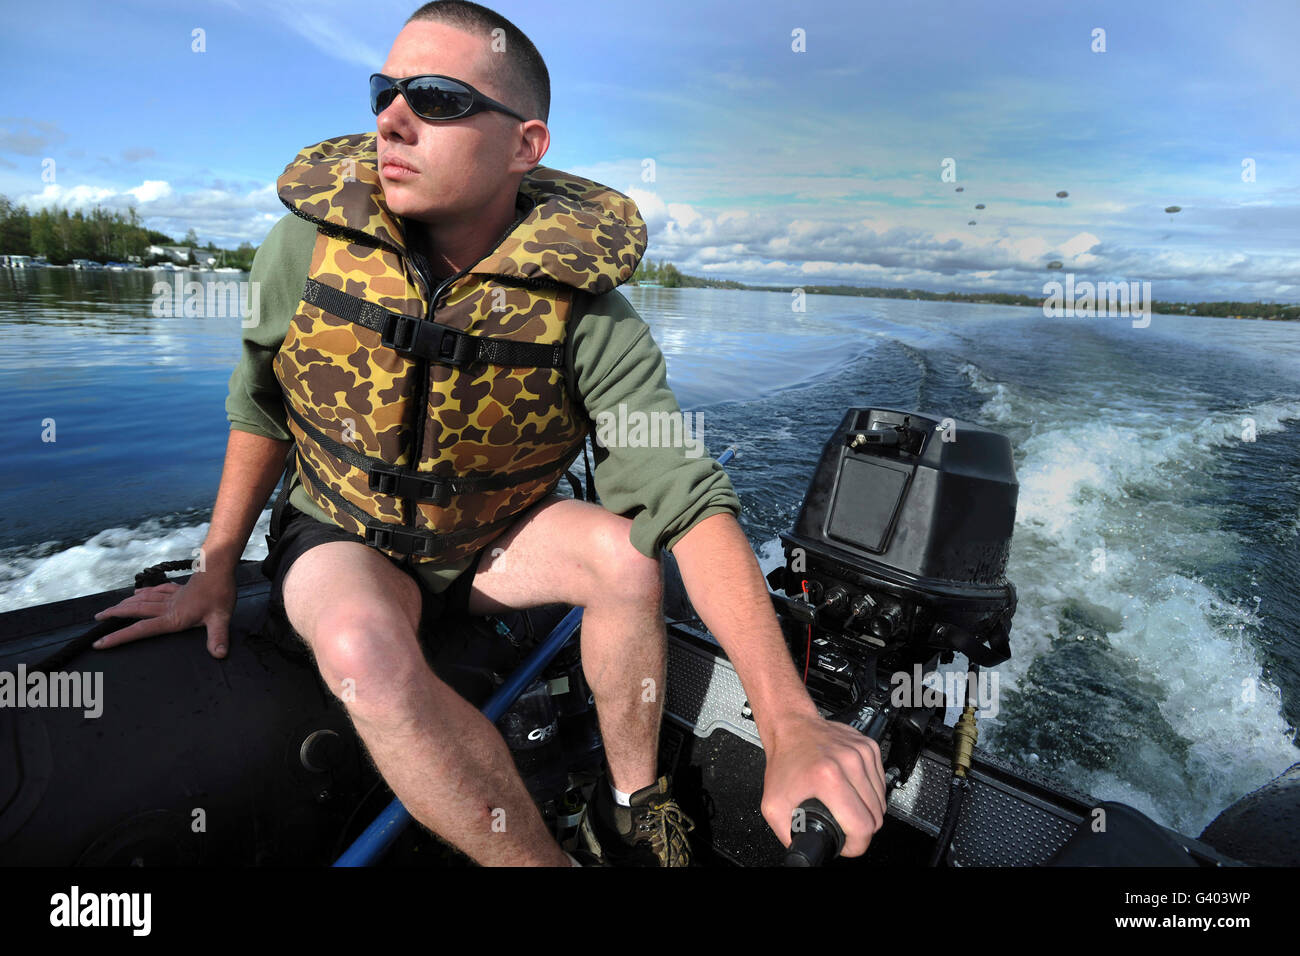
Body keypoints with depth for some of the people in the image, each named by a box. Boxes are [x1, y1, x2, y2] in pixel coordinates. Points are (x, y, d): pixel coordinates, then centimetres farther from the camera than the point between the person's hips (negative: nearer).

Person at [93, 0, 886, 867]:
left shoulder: (580, 306, -22)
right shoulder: (308, 244, -16)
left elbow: (687, 499, -32)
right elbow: (262, 409, 1)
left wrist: (790, 721, -41)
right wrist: (216, 571, 3)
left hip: (492, 543, 0)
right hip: (342, 536, 1)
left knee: (624, 552, -27)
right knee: (365, 647, -33)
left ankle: (631, 806, -1)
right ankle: (548, 861, -14)